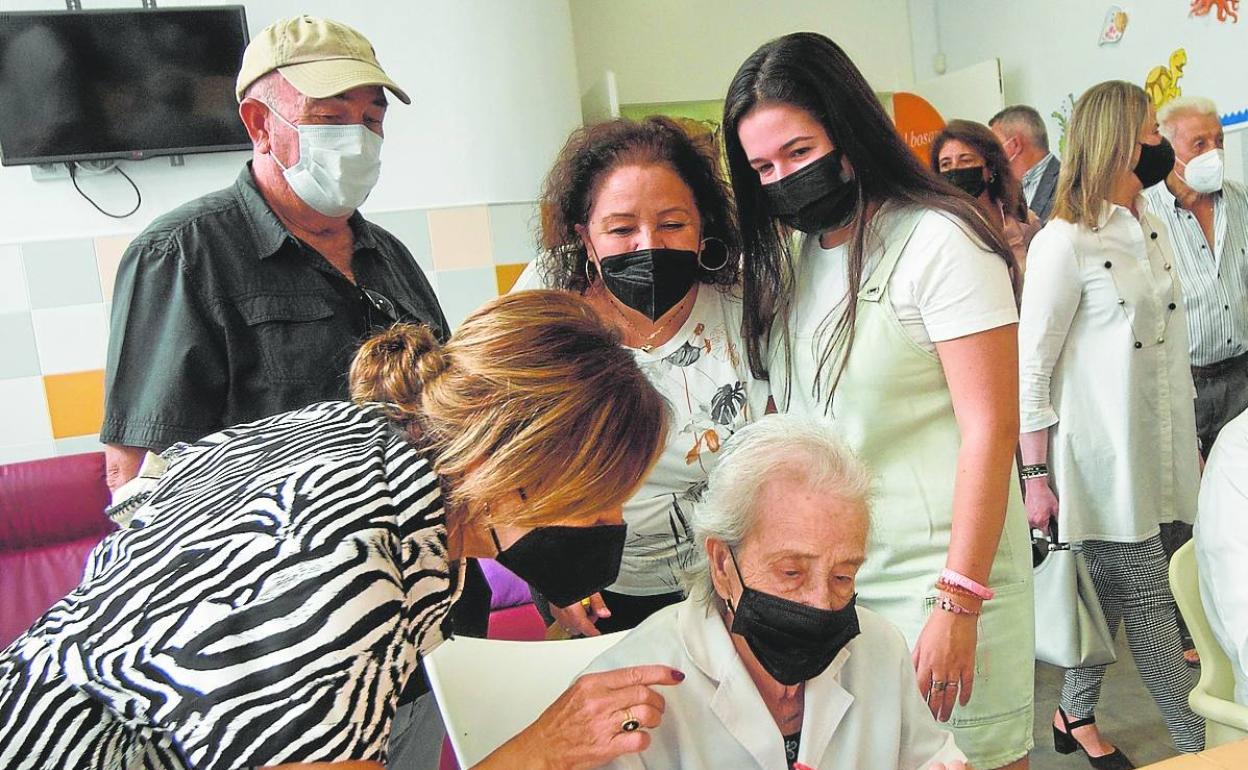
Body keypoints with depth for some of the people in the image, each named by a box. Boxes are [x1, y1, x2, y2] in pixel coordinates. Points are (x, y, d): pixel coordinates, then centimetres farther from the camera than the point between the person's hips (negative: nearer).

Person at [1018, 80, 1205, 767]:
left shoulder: (1152, 231, 14)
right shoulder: (1065, 242, -12)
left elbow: (1171, 348, 20)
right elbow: (1031, 368, -13)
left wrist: (1189, 447, 19)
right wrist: (1036, 477, -13)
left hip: (1153, 452, 8)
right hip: (1101, 455, -8)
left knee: (1111, 591, 15)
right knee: (1148, 599, 2)